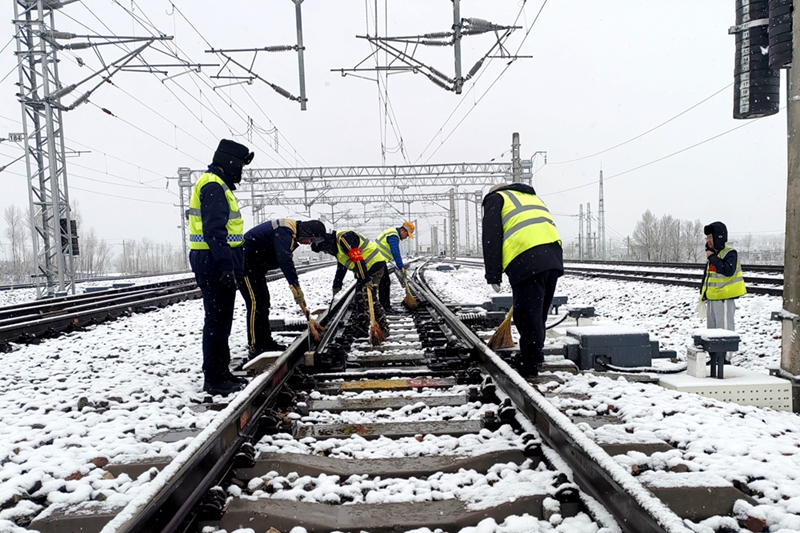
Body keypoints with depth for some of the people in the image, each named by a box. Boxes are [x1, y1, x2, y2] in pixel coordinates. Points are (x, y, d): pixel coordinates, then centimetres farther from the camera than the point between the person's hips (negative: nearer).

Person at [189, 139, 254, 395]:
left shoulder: (219, 185, 21)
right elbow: (214, 230, -22)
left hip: (219, 265, 11)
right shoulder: (213, 186, -13)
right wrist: (226, 265, -25)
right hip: (215, 265, -11)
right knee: (217, 321, -6)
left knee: (221, 320, 15)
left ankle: (221, 372, 23)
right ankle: (214, 378, 1)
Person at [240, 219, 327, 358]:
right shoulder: (284, 232, -24)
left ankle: (266, 342, 19)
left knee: (264, 302, 12)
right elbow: (285, 261, -34)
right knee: (256, 303, -12)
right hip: (245, 262, -11)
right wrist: (297, 287, -34)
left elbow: (286, 260, 13)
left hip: (255, 265, 11)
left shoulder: (291, 233, 10)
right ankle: (255, 348, -10)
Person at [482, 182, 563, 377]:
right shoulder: (532, 197, 37)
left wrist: (493, 276, 1)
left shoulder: (495, 199, 17)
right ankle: (535, 359, 28)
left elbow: (491, 238, 3)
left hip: (527, 261, -7)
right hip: (553, 257, 7)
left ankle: (529, 370, -1)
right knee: (538, 316, 18)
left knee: (528, 318, -4)